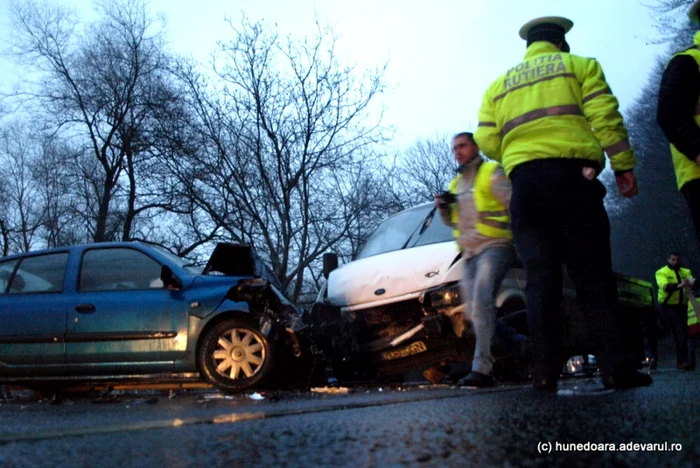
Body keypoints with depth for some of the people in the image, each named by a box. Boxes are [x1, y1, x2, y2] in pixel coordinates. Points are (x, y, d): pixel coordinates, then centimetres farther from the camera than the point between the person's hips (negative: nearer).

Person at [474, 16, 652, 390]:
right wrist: (623, 166, -1)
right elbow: (605, 118, -1)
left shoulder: (499, 85, 22)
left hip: (524, 183, 3)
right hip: (571, 175, -2)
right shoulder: (579, 66, 13)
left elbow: (486, 141, 11)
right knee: (593, 276, -2)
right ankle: (617, 368, -7)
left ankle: (545, 372, -3)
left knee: (540, 280, 2)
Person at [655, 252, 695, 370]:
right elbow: (665, 286, -22)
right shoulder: (662, 272, -3)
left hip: (682, 306, 5)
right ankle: (682, 360, -16)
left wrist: (691, 282, -32)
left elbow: (693, 282, -7)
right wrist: (679, 285, -39)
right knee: (679, 333, -14)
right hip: (668, 306, -5)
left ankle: (680, 361, 14)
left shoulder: (685, 272, 12)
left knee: (684, 333, 5)